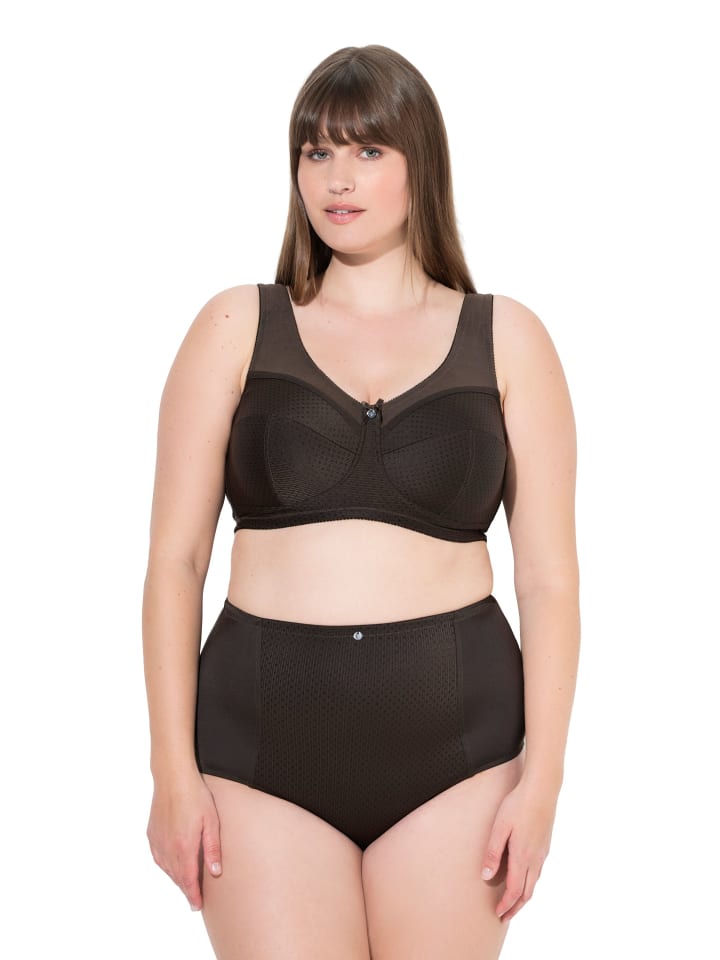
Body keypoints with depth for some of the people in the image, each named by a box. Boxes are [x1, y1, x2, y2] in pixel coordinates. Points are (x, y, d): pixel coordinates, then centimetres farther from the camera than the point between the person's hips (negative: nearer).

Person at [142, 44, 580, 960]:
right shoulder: (236, 327, 6)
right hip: (266, 740, 0)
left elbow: (548, 575, 3)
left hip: (457, 743, 0)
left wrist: (542, 774, -4)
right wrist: (173, 767, -3)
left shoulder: (505, 338, 6)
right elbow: (175, 556, 3)